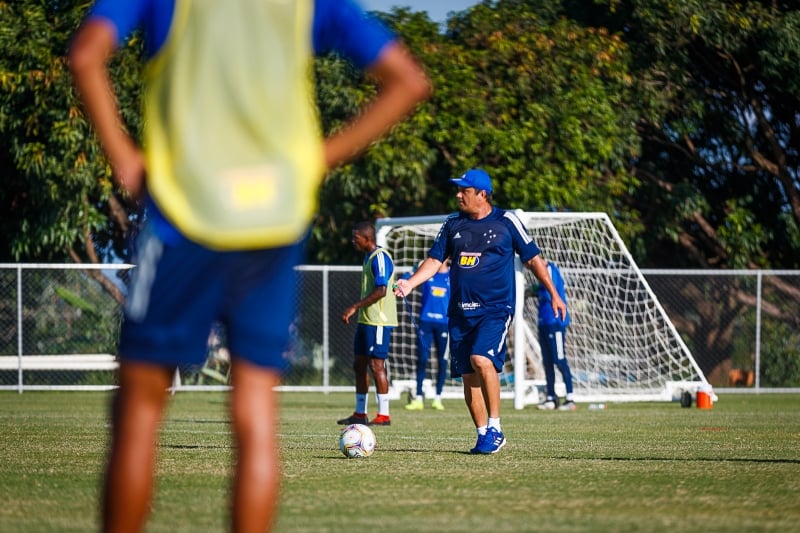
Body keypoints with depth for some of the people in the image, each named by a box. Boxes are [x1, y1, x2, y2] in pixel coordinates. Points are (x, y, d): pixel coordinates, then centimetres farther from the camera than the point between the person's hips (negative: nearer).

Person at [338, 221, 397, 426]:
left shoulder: (380, 257, -15)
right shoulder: (368, 257, 16)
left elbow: (381, 291, -23)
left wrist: (355, 307, -20)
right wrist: (357, 310, 20)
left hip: (378, 321, -10)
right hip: (366, 319, 10)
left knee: (376, 364, -8)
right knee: (359, 364, 11)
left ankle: (384, 415, -5)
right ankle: (360, 413, 17)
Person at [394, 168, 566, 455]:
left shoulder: (506, 222, -1)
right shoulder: (453, 224, 10)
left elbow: (532, 258, 5)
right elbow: (435, 260, 12)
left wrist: (553, 294, 5)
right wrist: (410, 283, -4)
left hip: (495, 308, -5)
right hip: (461, 310, 5)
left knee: (482, 359, -25)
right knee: (468, 375, 4)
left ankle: (495, 427, -14)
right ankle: (484, 435, 16)